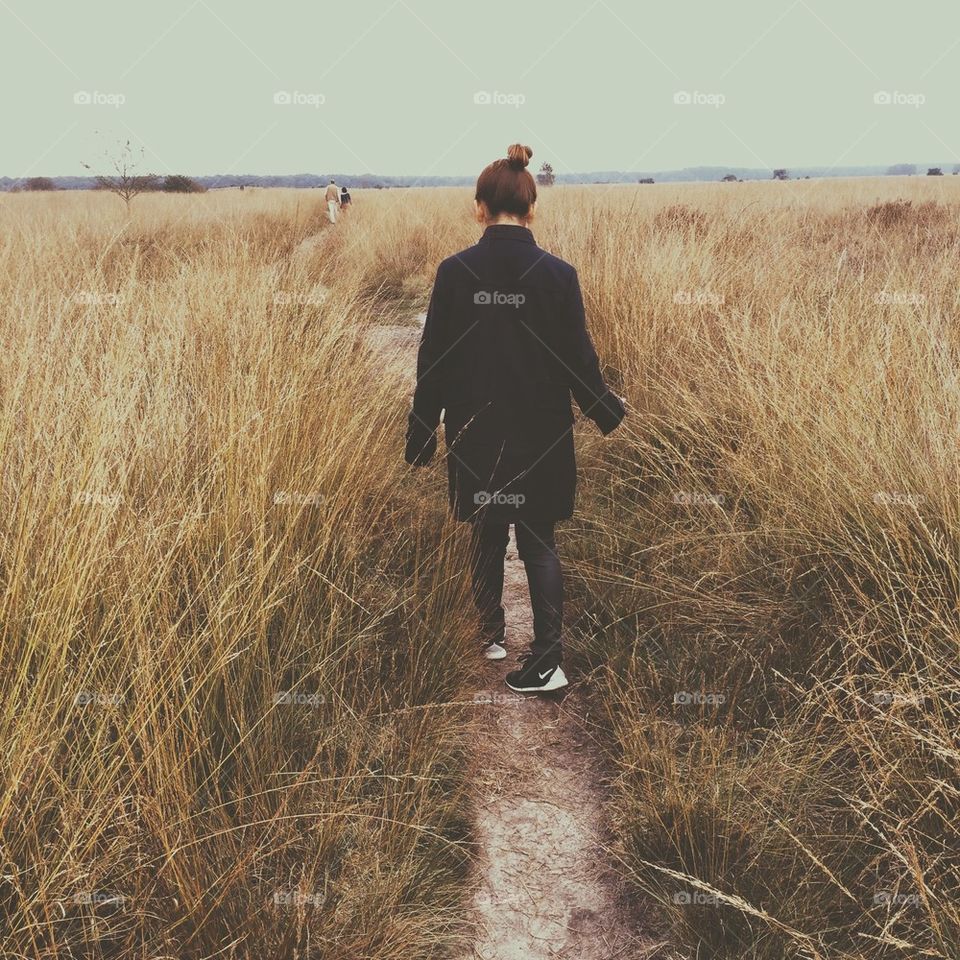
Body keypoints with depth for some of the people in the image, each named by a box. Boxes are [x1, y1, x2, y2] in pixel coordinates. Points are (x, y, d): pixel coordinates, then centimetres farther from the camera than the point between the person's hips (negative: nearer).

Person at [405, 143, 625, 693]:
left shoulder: (455, 272, -9)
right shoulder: (558, 275, -9)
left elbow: (433, 362, -6)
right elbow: (579, 359, -4)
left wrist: (422, 438, 4)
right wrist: (609, 414, 14)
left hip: (477, 435, 0)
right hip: (542, 435, 0)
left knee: (487, 535, 20)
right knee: (539, 542, 11)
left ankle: (491, 636, 35)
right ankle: (548, 661, 6)